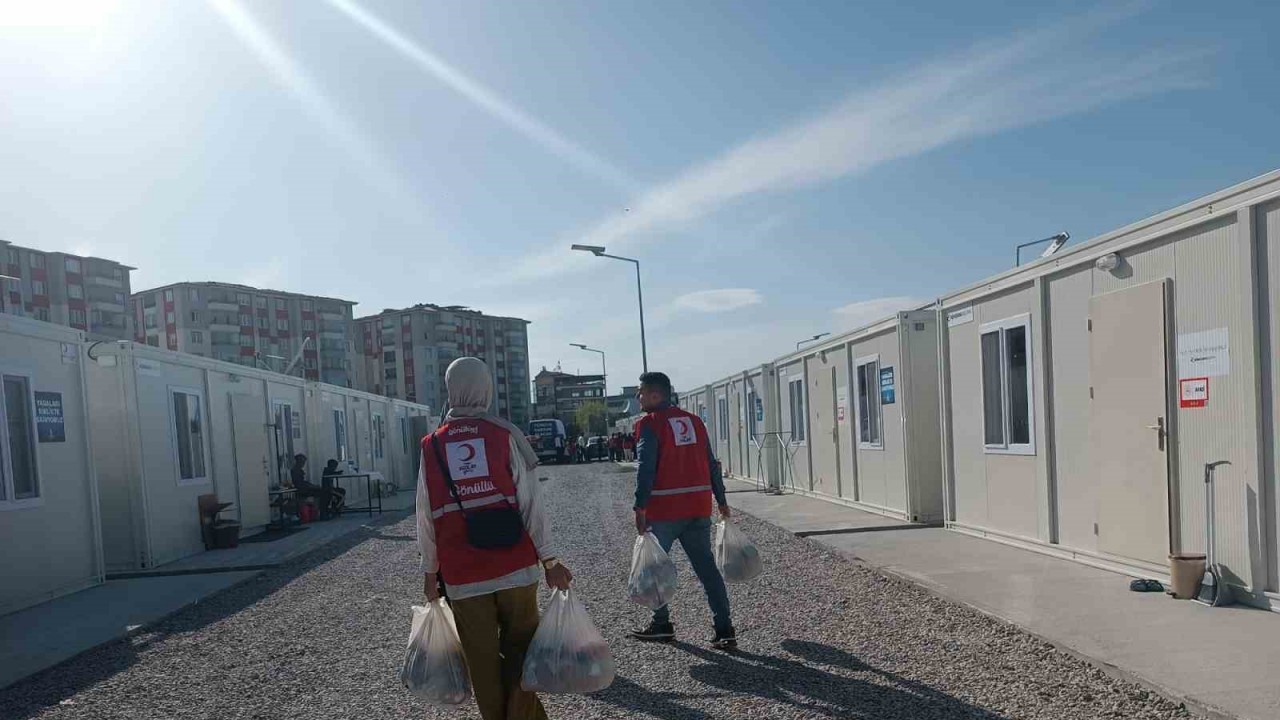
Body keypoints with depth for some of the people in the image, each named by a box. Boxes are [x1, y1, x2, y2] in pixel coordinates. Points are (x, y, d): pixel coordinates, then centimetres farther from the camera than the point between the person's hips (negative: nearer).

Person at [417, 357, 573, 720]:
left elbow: (426, 517, 5)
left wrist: (430, 571, 14)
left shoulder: (431, 446, 3)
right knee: (520, 649, 14)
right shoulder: (504, 435, -4)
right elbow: (530, 500, -7)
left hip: (463, 575, 1)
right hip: (515, 566, -1)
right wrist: (549, 558, -4)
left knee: (483, 661, 12)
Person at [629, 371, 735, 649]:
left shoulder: (649, 424, -7)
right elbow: (711, 464, 12)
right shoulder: (693, 420, 11)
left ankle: (662, 624, 22)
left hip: (664, 510, -5)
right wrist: (721, 500, 16)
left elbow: (646, 468, -17)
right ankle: (725, 630, 4)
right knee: (706, 567, 8)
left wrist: (640, 508, -18)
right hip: (699, 508, 5)